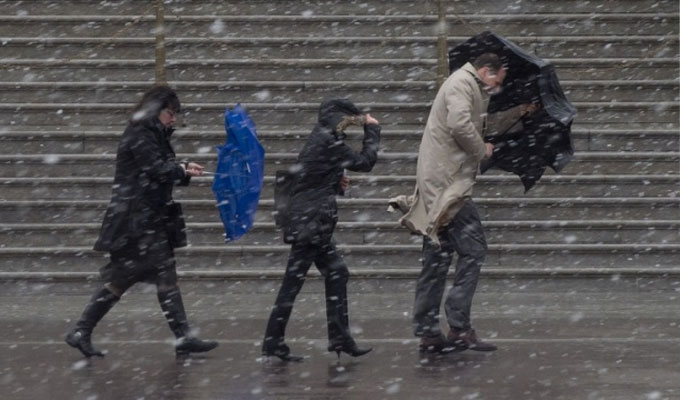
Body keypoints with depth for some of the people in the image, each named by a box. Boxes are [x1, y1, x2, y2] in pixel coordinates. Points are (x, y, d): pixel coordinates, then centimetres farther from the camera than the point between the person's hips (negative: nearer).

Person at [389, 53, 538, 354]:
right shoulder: (462, 84, -7)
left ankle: (428, 333, 13)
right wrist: (483, 150, -10)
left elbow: (481, 126, 41)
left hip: (436, 183, 11)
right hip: (448, 181, -11)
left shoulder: (471, 89, 25)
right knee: (472, 249, -11)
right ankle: (459, 327, -14)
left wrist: (518, 112, 39)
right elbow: (460, 125, -24)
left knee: (438, 258, 11)